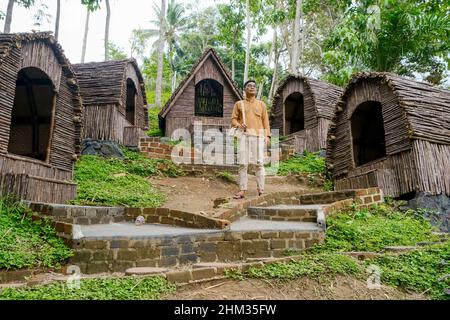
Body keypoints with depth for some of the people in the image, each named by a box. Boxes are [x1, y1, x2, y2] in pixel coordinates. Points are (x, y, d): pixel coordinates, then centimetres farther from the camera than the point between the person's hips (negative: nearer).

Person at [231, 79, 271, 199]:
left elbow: (266, 121, 11)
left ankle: (261, 190, -2)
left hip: (258, 135, 0)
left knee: (259, 162, -5)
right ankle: (242, 190, -3)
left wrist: (267, 135, 0)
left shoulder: (261, 104, 17)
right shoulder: (239, 104, 16)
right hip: (244, 135, 0)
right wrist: (239, 125, -9)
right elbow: (233, 119, 13)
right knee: (243, 163, -4)